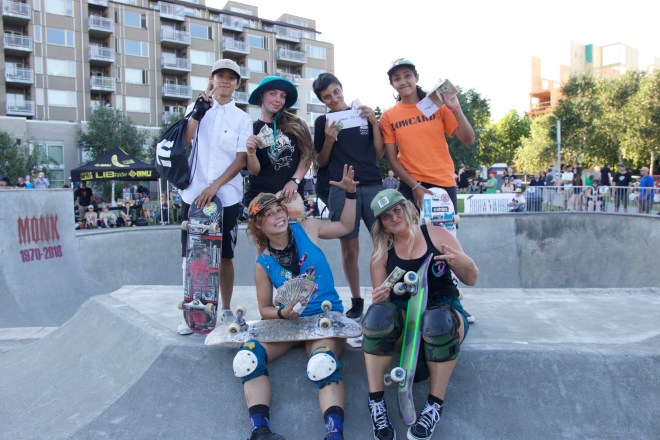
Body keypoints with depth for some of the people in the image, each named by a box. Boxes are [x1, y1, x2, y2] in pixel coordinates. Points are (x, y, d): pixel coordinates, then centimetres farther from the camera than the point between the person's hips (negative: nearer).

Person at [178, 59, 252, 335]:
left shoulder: (242, 119, 6)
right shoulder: (196, 108, 11)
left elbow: (241, 160, -3)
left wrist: (215, 187, -13)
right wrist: (199, 111, -11)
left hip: (227, 196, -1)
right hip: (193, 194, 1)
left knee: (225, 256, 6)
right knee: (191, 255, 4)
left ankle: (226, 310, 18)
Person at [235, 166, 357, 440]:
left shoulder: (307, 229, 2)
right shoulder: (263, 264, 1)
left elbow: (345, 227, 18)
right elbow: (264, 309, 8)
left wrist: (350, 193, 8)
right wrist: (283, 313, -14)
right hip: (288, 321, 2)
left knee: (323, 363, -35)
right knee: (246, 357, -23)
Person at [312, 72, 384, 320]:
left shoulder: (364, 114, 13)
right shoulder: (323, 122, 10)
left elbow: (379, 153, 11)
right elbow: (320, 162, 10)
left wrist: (374, 123, -1)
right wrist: (329, 140, -8)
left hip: (373, 186, 1)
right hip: (341, 190, -1)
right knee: (349, 248, 1)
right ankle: (356, 301, 13)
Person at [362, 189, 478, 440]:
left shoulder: (436, 234, 3)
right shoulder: (382, 250, 8)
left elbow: (471, 280, 4)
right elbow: (380, 294, 6)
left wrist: (462, 262, -19)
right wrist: (379, 297, -19)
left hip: (443, 307, -1)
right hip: (403, 311, 2)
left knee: (438, 320, -38)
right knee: (378, 314, -33)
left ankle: (435, 404, -20)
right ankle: (376, 402, -23)